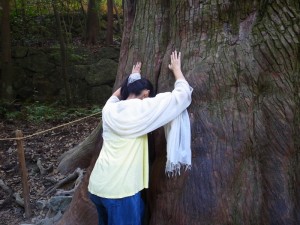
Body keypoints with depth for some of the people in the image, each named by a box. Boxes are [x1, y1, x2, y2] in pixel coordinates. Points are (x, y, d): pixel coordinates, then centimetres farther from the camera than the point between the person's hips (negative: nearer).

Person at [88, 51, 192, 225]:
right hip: (119, 191, -7)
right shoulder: (142, 109, -9)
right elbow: (183, 93, -3)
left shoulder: (110, 108, 7)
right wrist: (176, 69, 12)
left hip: (96, 186, 7)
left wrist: (133, 77, 39)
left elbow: (116, 95, 35)